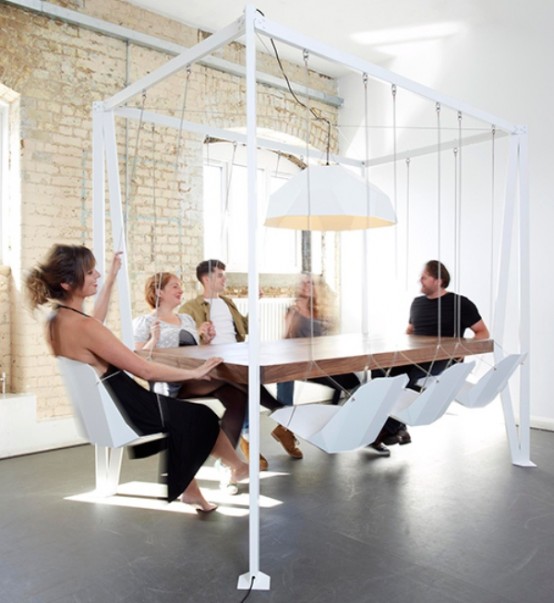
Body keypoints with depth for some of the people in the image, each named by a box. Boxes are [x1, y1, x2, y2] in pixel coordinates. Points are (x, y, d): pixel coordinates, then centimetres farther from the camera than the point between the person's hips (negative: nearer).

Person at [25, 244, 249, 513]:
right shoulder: (82, 326, -29)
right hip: (123, 411, -9)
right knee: (202, 417, 12)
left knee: (180, 413, 28)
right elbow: (146, 370, -28)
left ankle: (189, 490, 35)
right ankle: (239, 467, 39)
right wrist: (195, 372, -15)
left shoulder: (55, 321, -1)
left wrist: (111, 278, 23)